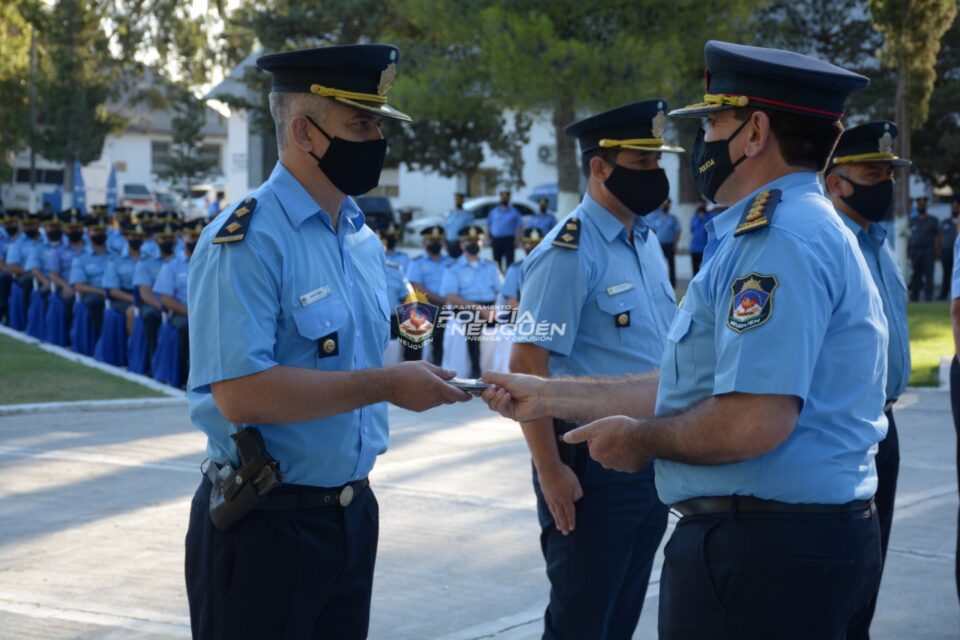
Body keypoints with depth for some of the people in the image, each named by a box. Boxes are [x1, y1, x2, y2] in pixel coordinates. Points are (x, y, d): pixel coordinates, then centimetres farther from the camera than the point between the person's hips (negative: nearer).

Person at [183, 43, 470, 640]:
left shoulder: (364, 238, 10)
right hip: (264, 523, -8)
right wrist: (385, 384, -22)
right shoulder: (247, 241, -17)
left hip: (352, 514, 8)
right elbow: (240, 394, -26)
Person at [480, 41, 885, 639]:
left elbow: (753, 421, -28)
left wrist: (641, 440, -10)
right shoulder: (797, 227, 16)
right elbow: (698, 388, 19)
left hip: (762, 549, -10)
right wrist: (549, 396, 19)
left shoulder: (780, 241, -19)